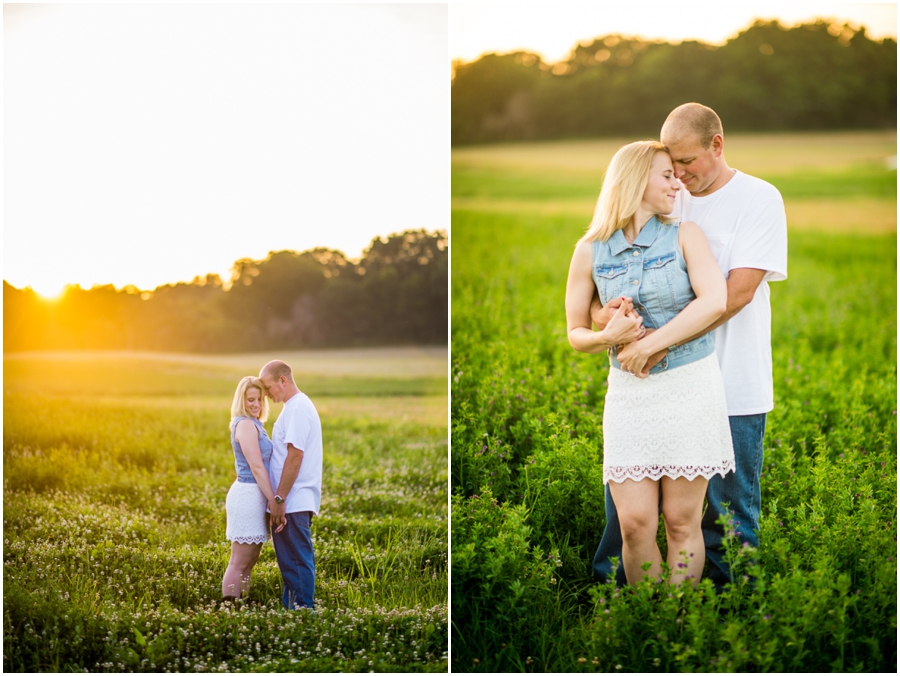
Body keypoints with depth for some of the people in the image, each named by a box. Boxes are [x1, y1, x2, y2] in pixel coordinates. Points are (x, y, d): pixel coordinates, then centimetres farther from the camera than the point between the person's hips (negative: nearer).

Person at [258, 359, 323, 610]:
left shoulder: (297, 408, -14)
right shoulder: (297, 406, 18)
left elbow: (294, 456, -20)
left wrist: (279, 498, -19)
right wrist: (279, 497, 18)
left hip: (293, 503, -10)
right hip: (296, 502, 10)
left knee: (298, 560, -7)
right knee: (290, 560, 13)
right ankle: (291, 608, 18)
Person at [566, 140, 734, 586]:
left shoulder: (684, 236, 0)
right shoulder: (590, 251, 3)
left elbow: (715, 301, -15)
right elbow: (576, 334, 9)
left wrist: (648, 345, -17)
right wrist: (609, 337, -13)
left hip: (690, 386, -1)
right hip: (630, 393, 1)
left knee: (682, 522, 2)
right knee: (635, 523, -5)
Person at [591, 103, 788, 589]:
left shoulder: (759, 199, -3)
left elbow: (736, 293, -14)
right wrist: (601, 312, -16)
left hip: (732, 389, -4)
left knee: (728, 515, 2)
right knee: (624, 497, 4)